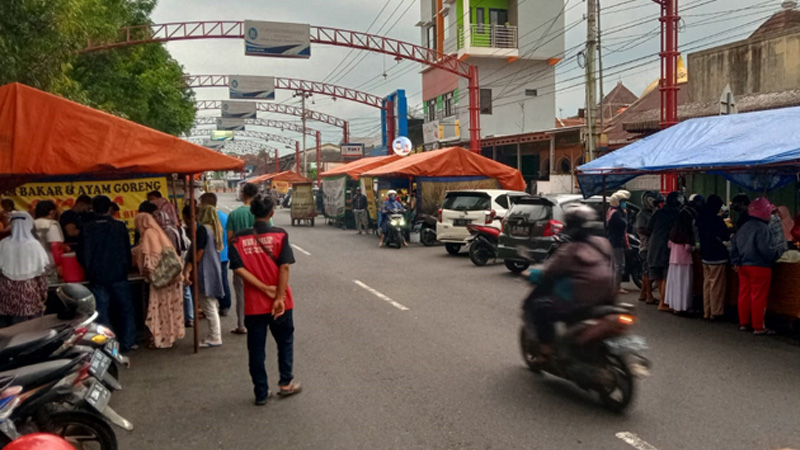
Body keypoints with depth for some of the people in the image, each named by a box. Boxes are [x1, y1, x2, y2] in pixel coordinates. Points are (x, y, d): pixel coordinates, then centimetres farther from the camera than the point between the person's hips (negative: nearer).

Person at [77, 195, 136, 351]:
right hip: (118, 276, -1)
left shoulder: (86, 229, -2)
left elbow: (81, 255, 2)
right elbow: (127, 252, 1)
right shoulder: (120, 227, -5)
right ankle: (128, 342, 12)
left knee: (101, 311, 6)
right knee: (126, 309, 11)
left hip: (97, 278, 1)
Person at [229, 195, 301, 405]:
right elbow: (284, 267, -15)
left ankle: (261, 392, 18)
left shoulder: (239, 238, -2)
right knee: (285, 341, 19)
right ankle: (286, 383, 25)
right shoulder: (280, 235, -7)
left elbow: (238, 268, -11)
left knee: (256, 348, 11)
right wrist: (279, 297, -15)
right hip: (280, 301, -1)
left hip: (253, 304, 1)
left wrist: (265, 288, -12)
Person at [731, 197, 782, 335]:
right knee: (759, 297, -2)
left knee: (744, 294, 13)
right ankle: (758, 327, 3)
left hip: (743, 266, 8)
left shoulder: (743, 227, 9)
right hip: (760, 267, -8)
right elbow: (765, 249, -23)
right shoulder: (762, 228, -18)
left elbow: (734, 245, 12)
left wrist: (736, 262, 12)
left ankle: (743, 323, 21)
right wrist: (776, 254, -4)